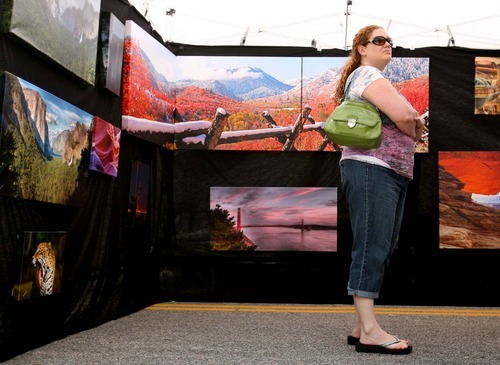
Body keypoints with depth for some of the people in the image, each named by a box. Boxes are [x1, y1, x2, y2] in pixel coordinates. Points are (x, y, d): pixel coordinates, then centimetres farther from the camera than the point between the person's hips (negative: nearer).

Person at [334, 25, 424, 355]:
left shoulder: (379, 80, 29)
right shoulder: (365, 74, -3)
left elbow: (408, 117, 27)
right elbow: (402, 114, -15)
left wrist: (413, 124, 4)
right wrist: (415, 132, 5)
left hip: (394, 173, 10)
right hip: (371, 169, -10)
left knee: (381, 252, 6)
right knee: (371, 249, -13)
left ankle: (361, 327, 9)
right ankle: (370, 332, -13)